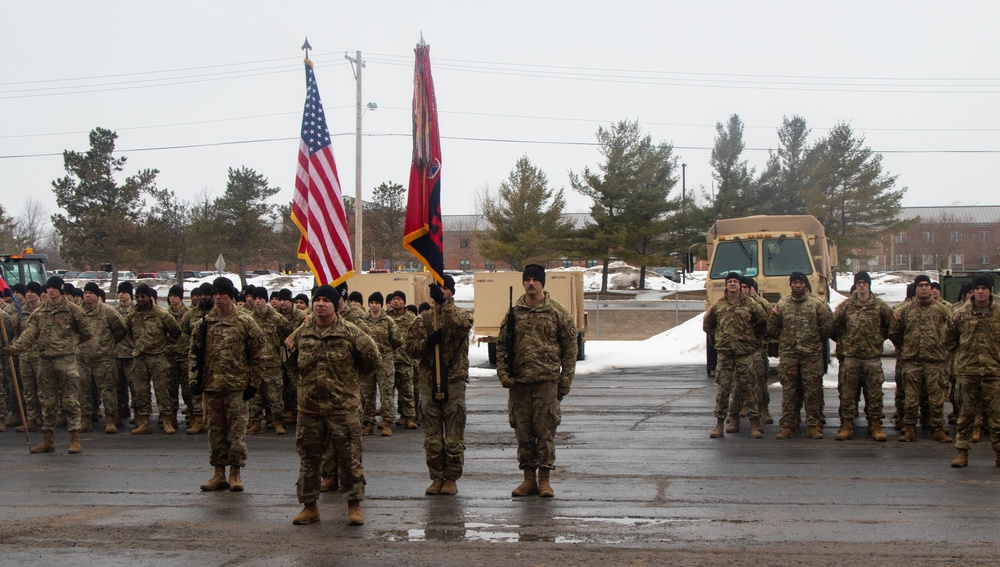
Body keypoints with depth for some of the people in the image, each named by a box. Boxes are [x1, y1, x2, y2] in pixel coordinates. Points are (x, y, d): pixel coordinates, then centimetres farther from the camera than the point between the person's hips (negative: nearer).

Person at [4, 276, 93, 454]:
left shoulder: (72, 310, 0)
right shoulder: (39, 313, 10)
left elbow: (85, 333, 7)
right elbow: (29, 334, -2)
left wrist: (69, 342, 7)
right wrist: (15, 347, -18)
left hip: (66, 359, -4)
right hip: (45, 360, 5)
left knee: (69, 400, -5)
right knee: (47, 401, 10)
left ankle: (75, 439, -2)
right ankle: (48, 439, 17)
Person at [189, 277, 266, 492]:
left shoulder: (245, 323, -1)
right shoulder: (204, 323, 8)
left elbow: (257, 355, 0)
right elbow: (194, 353, 12)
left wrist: (253, 383, -4)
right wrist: (194, 379, 1)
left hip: (237, 385, -3)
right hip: (210, 385, 4)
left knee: (236, 430, -1)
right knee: (215, 429, 8)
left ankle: (235, 473, 7)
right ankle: (219, 473, 16)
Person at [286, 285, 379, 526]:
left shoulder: (351, 333, -5)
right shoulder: (301, 333, 7)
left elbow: (372, 359, 2)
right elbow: (292, 361, 24)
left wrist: (352, 374, 6)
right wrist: (307, 377, 13)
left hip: (344, 405, -3)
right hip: (309, 405, 4)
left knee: (349, 457, 0)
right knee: (308, 457, 9)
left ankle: (354, 506, 10)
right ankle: (309, 506, 19)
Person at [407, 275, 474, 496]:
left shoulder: (461, 314, 3)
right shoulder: (423, 320, 10)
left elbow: (464, 324, -22)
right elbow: (410, 348, 7)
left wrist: (444, 303, -29)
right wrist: (427, 342, -12)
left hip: (454, 382, -2)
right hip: (429, 383, 2)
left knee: (454, 435, 1)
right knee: (432, 436, 6)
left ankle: (452, 478, 10)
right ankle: (437, 477, 15)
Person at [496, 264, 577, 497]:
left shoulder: (558, 313, 2)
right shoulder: (513, 313, 9)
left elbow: (570, 348, 3)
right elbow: (501, 345, 13)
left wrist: (565, 381, -2)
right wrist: (503, 372, -1)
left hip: (547, 381, -3)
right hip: (518, 382, 3)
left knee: (545, 430, -2)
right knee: (523, 431, 7)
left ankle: (544, 479, 6)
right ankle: (529, 479, 15)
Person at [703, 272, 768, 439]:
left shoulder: (751, 304, 0)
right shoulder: (718, 306, 7)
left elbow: (763, 322, 7)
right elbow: (707, 324, 21)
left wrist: (755, 338, 6)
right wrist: (716, 339, 13)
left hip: (747, 354, -2)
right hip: (725, 355, 2)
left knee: (749, 389, -1)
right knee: (723, 389, 2)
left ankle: (755, 424, 2)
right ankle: (720, 424, 7)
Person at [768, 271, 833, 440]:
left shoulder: (817, 304, 3)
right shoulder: (781, 305, 9)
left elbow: (827, 326, 3)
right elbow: (773, 330, 13)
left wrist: (818, 340, 4)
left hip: (811, 353, -1)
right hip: (787, 353, 1)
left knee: (812, 390, -1)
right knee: (788, 390, 3)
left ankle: (814, 426, 5)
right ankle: (787, 425, 8)